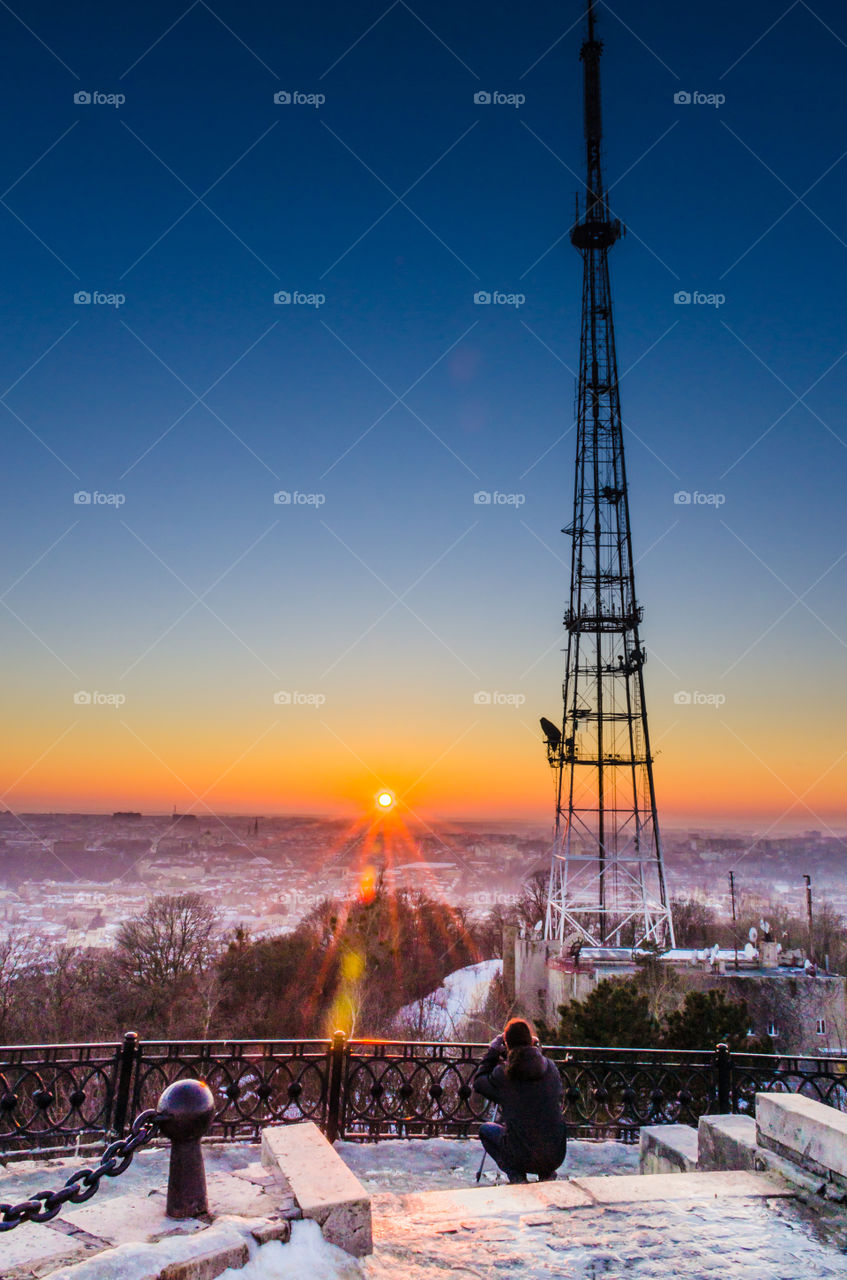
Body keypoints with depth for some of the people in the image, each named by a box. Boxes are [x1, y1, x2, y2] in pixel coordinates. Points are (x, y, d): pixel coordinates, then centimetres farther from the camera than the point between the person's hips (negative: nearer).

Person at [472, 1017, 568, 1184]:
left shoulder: (502, 1073, -11)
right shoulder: (551, 1067, -3)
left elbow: (477, 1083, 9)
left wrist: (492, 1052, 15)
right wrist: (536, 1049, 21)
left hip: (523, 1157, -3)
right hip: (556, 1157, 3)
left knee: (485, 1129, 24)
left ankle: (515, 1175, 6)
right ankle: (547, 1173, 16)